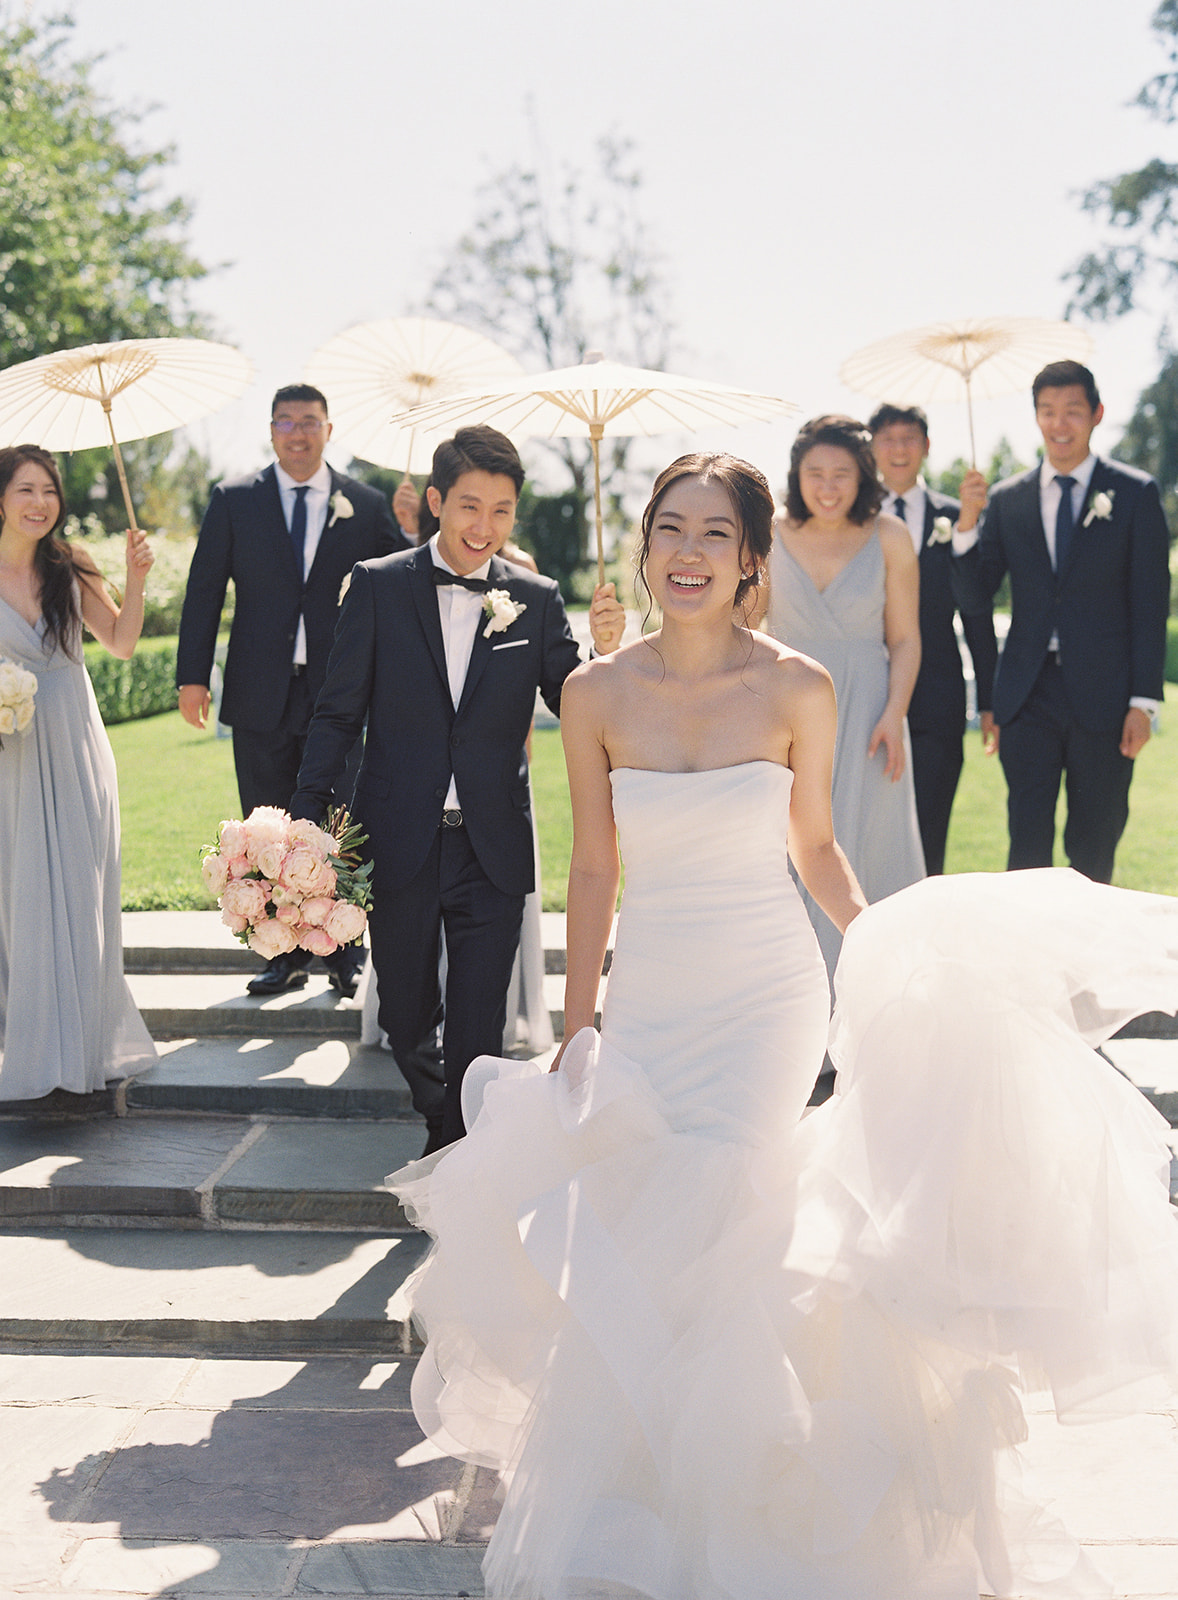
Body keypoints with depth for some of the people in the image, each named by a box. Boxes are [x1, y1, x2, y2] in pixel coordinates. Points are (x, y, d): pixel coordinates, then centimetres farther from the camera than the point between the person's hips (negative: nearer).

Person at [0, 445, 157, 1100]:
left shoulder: (73, 565, 2)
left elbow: (122, 643, 10)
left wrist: (136, 580, -3)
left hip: (76, 749, 2)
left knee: (83, 892, 4)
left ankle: (88, 1038, 17)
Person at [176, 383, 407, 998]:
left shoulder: (365, 505, 4)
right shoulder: (233, 501, 5)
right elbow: (203, 591, 3)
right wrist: (192, 675, -3)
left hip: (337, 690, -1)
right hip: (260, 694, 1)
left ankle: (345, 954, 15)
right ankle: (286, 955, 20)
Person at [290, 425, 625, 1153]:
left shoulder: (538, 600, 0)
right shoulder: (378, 585, -2)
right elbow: (340, 712, -1)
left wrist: (605, 651, -23)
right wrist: (307, 822, -6)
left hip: (493, 850, 0)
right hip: (398, 843, 0)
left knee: (477, 1038, 6)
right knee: (406, 1024, 16)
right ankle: (433, 1123, 41)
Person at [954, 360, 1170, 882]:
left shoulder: (1135, 494, 1)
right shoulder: (1006, 498, 7)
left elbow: (1150, 605, -1)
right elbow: (977, 597, 6)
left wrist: (1144, 701, -7)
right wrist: (967, 522, -9)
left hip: (1102, 697, -1)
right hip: (1028, 696, 1)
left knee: (1094, 848, 8)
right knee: (1027, 846, 1)